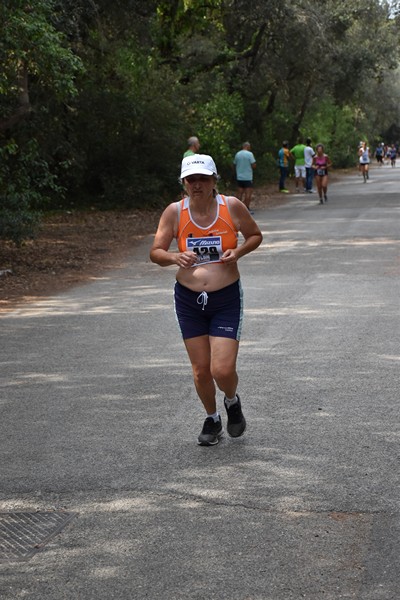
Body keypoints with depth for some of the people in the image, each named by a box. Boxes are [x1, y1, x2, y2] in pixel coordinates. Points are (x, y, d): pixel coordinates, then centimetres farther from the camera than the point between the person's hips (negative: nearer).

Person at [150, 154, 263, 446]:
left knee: (222, 370, -10)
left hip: (227, 299, -2)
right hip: (188, 300, 2)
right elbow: (155, 252, -2)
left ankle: (233, 401, 26)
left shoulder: (232, 207, -8)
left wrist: (238, 252, -13)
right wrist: (176, 257, -24)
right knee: (201, 370, 7)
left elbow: (256, 235, 8)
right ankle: (212, 419, 33)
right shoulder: (175, 212, -6)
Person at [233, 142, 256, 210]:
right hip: (248, 177, -5)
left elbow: (235, 164, 14)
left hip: (239, 177, 5)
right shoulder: (249, 154, -10)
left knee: (239, 193, 9)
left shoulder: (237, 154, 6)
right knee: (248, 193, -1)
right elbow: (253, 166, -12)